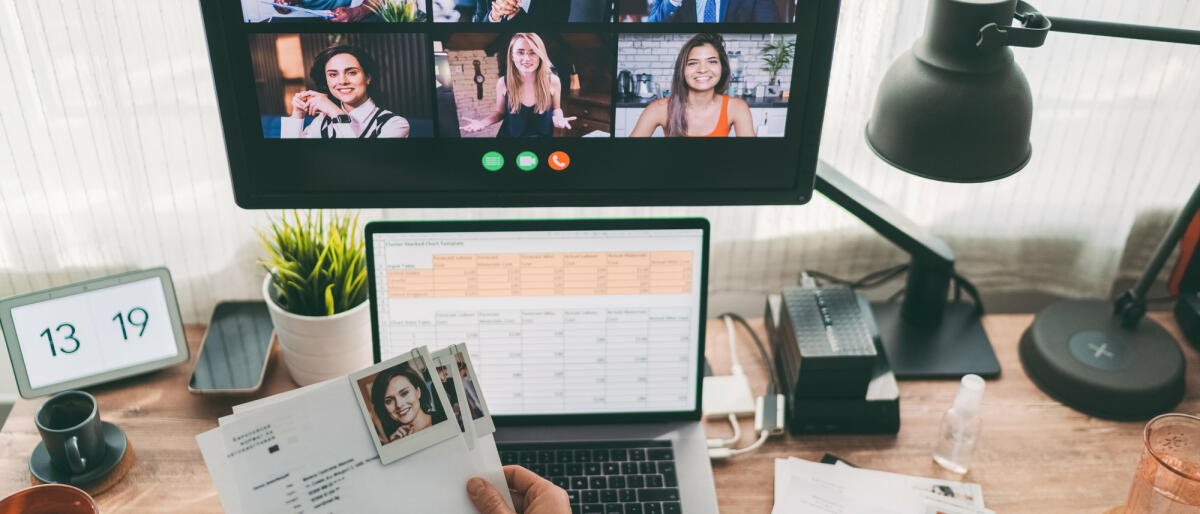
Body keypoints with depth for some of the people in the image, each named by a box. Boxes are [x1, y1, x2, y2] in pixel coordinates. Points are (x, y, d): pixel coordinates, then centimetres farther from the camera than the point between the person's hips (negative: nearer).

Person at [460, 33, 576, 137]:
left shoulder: (553, 81, -10)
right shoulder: (503, 84, -9)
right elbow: (500, 112, 8)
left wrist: (558, 118, -14)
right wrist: (483, 123, -10)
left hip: (542, 136, 0)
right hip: (509, 135, 0)